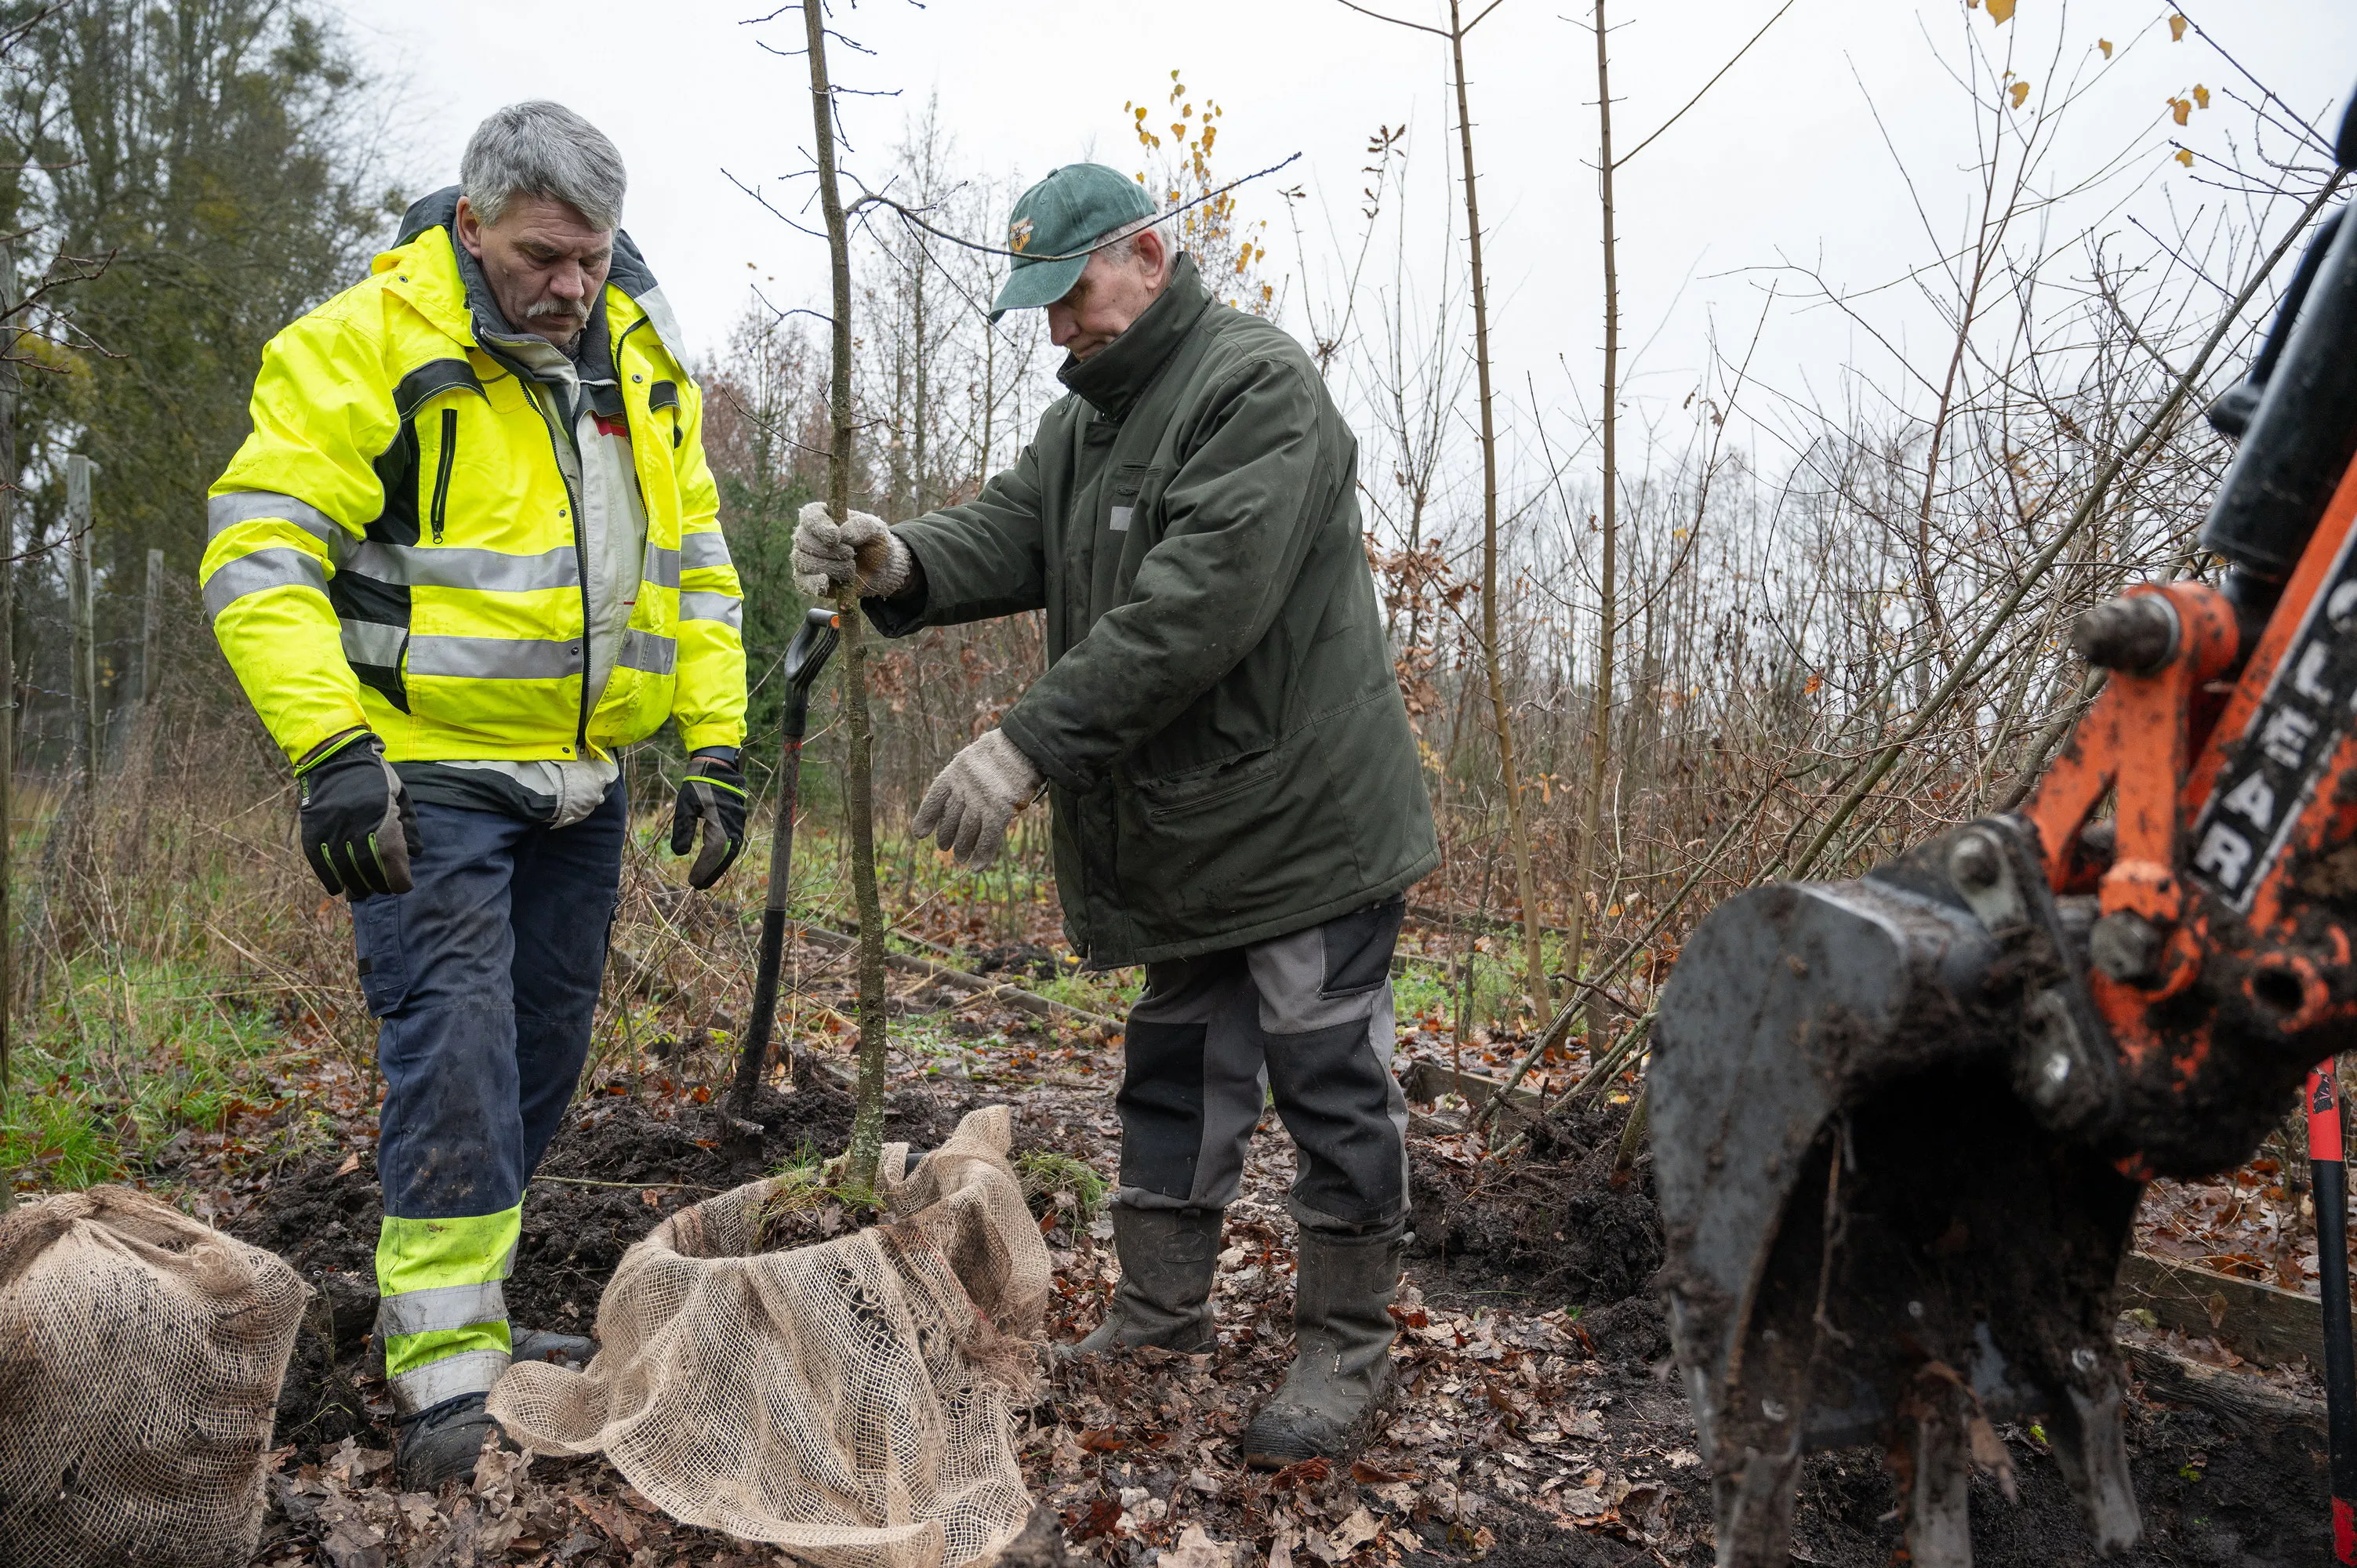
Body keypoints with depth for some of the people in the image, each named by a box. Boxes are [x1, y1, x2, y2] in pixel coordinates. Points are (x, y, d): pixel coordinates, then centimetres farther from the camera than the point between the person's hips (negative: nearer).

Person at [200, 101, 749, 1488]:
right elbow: (261, 555, -14)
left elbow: (696, 571, 15)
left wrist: (717, 745, 7)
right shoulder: (364, 345, -10)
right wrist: (332, 748, -25)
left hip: (580, 783, 7)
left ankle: (468, 1312, 30)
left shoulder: (644, 366, 9)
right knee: (456, 1052, -11)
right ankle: (447, 1376, -2)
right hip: (426, 777, -6)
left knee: (543, 1056, 13)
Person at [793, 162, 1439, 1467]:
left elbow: (1195, 605, -27)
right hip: (1186, 833, 9)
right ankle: (1162, 1312, 34)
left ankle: (1346, 1347, 17)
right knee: (1171, 1073, 18)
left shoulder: (1257, 386, -16)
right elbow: (1007, 537, 3)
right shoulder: (1087, 419, 15)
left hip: (1303, 815, -9)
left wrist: (1030, 743, -30)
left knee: (1330, 1084, 2)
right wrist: (900, 561, -20)